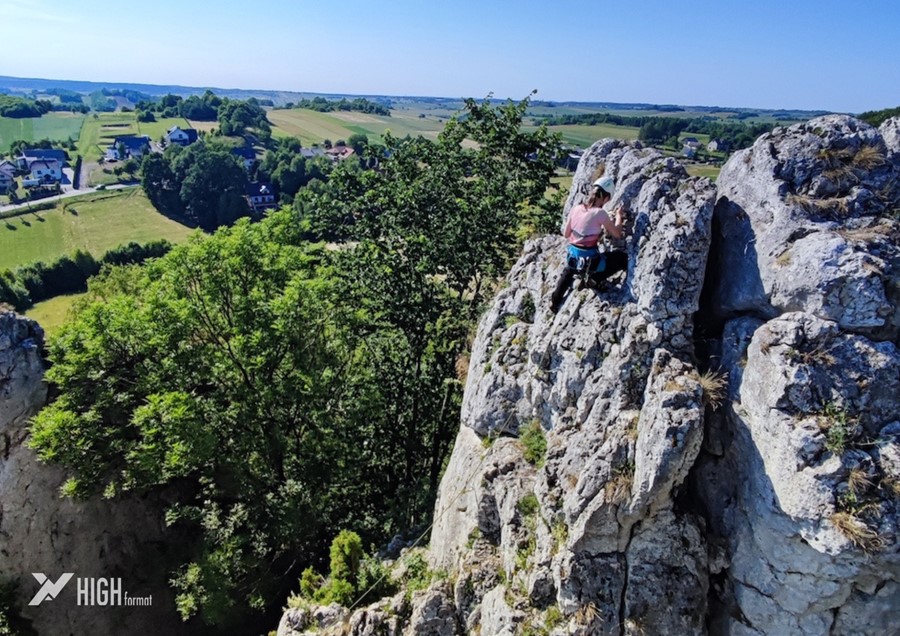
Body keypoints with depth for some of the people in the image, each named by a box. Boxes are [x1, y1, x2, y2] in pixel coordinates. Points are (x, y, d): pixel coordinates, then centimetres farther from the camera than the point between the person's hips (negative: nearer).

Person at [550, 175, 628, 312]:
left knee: (568, 271, 40)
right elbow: (617, 234, -3)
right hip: (590, 260, -6)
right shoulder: (600, 213, -16)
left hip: (573, 256, 6)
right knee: (622, 257, 14)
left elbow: (566, 234, 9)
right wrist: (619, 216, 13)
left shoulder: (575, 209, -2)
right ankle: (596, 279, 6)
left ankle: (555, 301, 47)